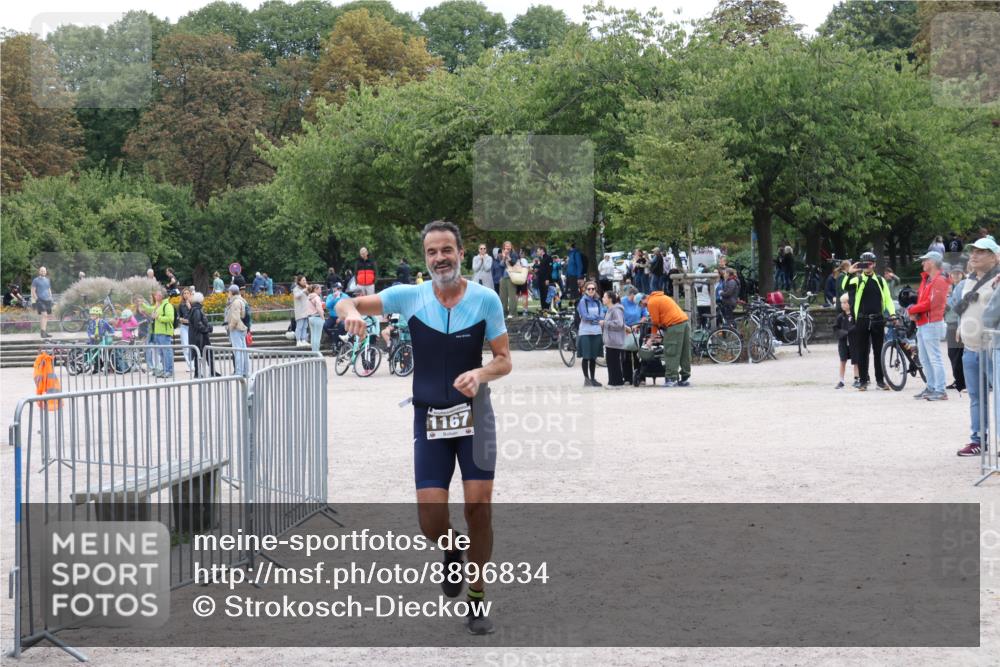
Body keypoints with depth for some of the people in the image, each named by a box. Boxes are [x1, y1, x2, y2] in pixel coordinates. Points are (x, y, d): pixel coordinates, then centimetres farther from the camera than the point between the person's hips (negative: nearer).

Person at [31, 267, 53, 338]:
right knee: (44, 315, -19)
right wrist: (37, 299, -11)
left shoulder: (47, 280, 19)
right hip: (40, 300, -7)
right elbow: (33, 291, -2)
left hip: (47, 300, 7)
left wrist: (50, 297, 15)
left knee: (46, 316, 7)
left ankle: (46, 332, 13)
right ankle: (43, 332, -23)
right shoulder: (36, 280, 1)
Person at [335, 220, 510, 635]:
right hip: (428, 416, 1)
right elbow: (345, 304, 0)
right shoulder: (409, 296, -4)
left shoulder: (486, 299, -6)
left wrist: (480, 374, -22)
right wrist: (351, 312, -25)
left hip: (473, 411, -1)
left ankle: (477, 597, 11)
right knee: (430, 520, -7)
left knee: (479, 505, -8)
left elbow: (504, 359, 0)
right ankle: (452, 551, 30)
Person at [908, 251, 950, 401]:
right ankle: (931, 387, 22)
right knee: (924, 359, 14)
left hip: (932, 323, -10)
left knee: (935, 358, -11)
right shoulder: (925, 279, 18)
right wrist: (914, 313, -3)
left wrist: (912, 310, -9)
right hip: (921, 324, 10)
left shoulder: (939, 281, -12)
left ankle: (940, 391, -11)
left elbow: (930, 303, -19)